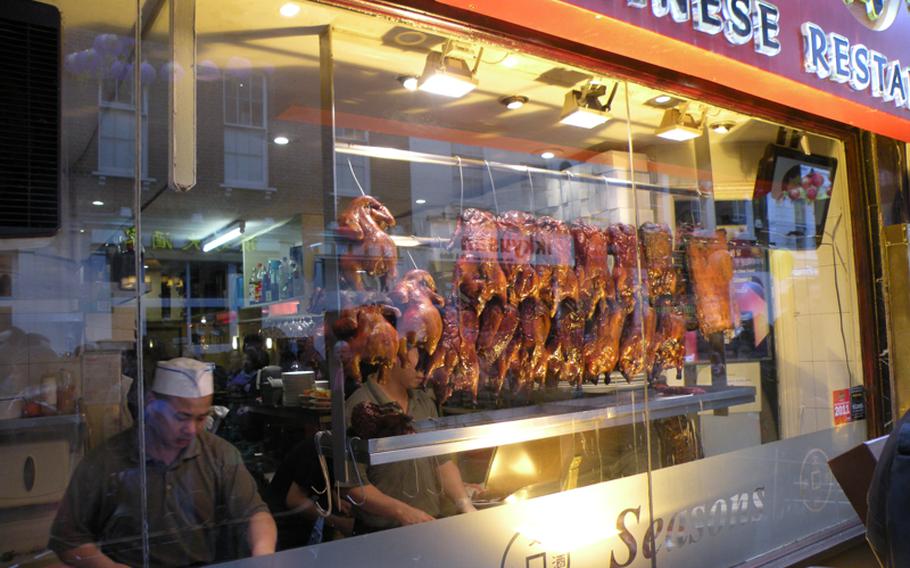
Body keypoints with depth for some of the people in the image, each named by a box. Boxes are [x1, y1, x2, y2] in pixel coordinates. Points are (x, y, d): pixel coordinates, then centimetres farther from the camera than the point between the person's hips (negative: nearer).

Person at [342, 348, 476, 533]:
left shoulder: (425, 401, 8)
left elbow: (443, 461, 8)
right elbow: (351, 483, -13)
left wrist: (464, 504, -5)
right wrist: (404, 512, -18)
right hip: (380, 532, -5)